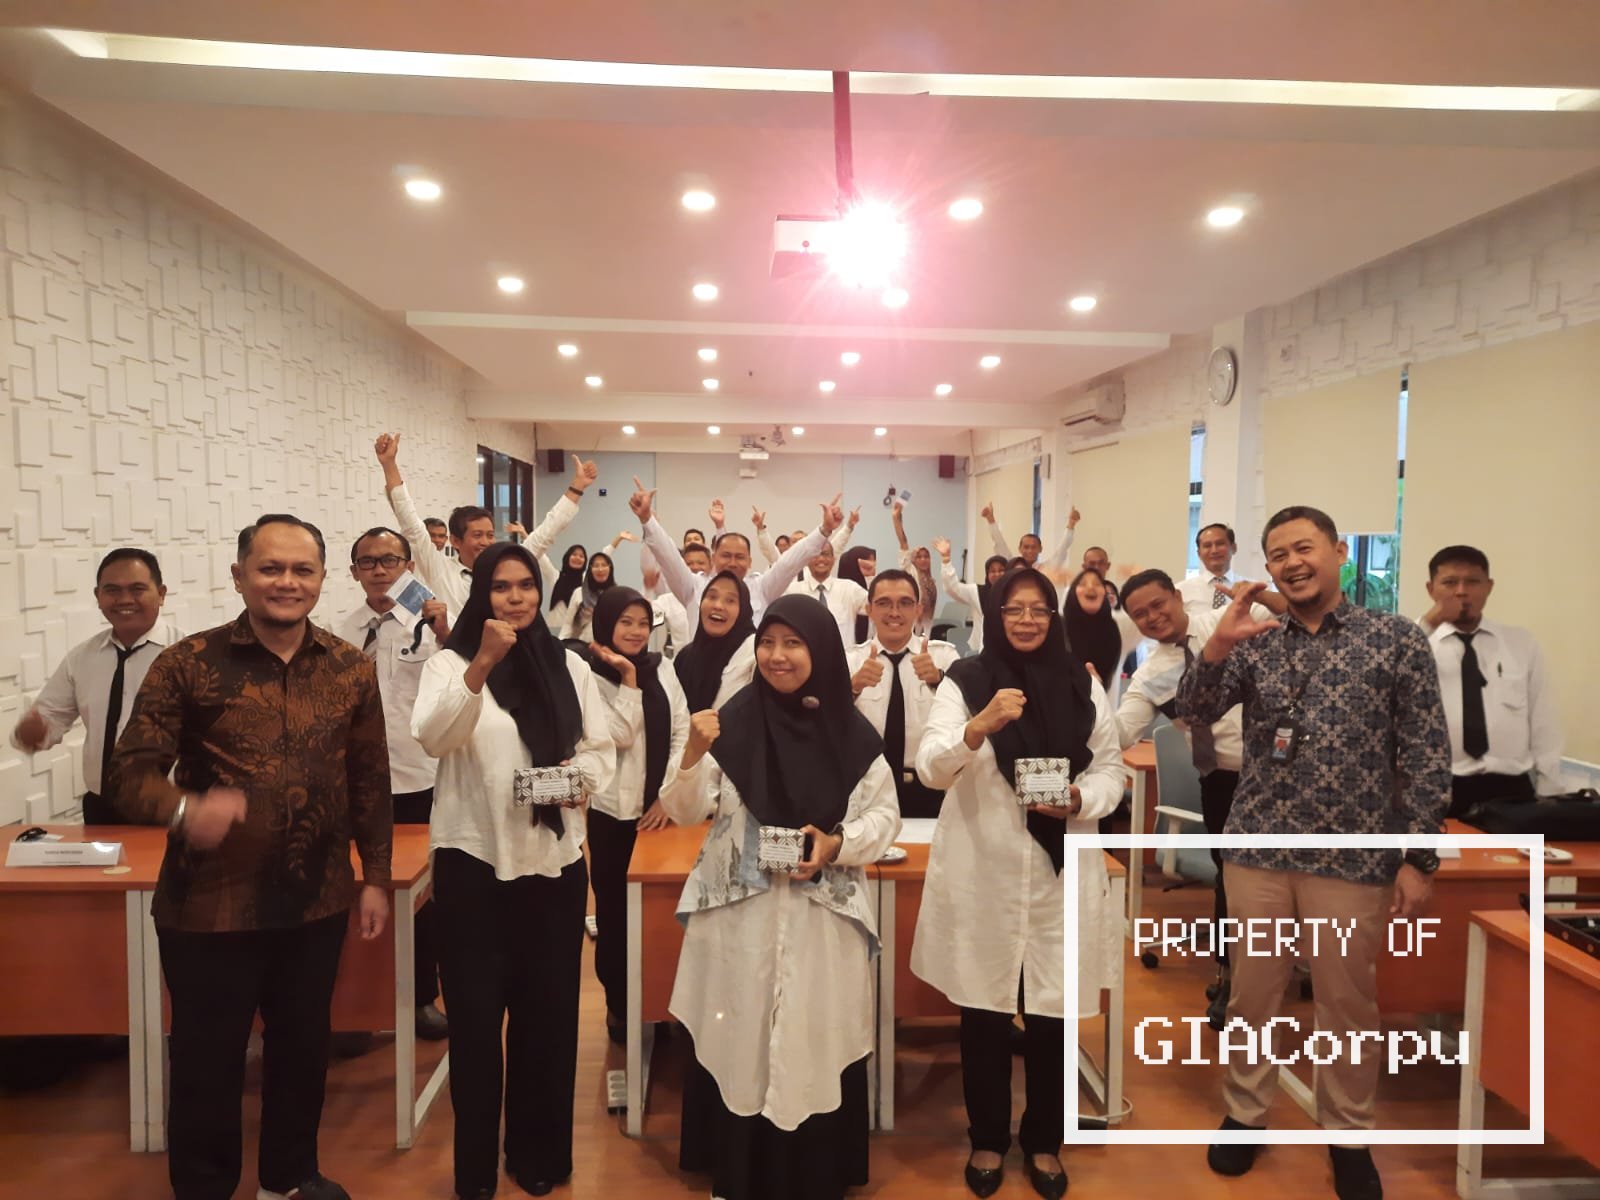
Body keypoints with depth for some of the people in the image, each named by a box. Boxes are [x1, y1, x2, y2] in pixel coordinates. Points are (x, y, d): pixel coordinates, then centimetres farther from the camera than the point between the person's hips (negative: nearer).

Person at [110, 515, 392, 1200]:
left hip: (317, 902, 3)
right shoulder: (187, 664, -8)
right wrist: (184, 809, -32)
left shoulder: (351, 669, 1)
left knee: (303, 1047, 18)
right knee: (207, 1062, 12)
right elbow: (129, 771, -11)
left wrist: (376, 878, 7)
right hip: (210, 905, -3)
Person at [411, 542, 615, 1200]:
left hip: (555, 860, 3)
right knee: (476, 1016, 6)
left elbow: (602, 751, 7)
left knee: (547, 1010, 12)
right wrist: (482, 665, -31)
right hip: (474, 860, -2)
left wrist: (571, 776, -13)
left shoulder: (570, 666, 8)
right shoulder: (452, 662, -1)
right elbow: (433, 738, -20)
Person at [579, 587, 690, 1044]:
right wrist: (628, 678, -17)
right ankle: (619, 1005, 25)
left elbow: (682, 732, 2)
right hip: (613, 810, -3)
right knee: (616, 909, 8)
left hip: (662, 808, 3)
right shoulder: (589, 677, -6)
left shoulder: (663, 668, 5)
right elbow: (620, 736, -15)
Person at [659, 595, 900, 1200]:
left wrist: (837, 844, -15)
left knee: (816, 1043, 9)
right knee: (739, 1041, 9)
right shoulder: (734, 720, -5)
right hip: (739, 913, 0)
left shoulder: (853, 732, -4)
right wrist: (695, 755, -21)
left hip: (824, 917, 1)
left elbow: (884, 815, 3)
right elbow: (684, 812, -3)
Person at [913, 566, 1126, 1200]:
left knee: (1051, 1018, 11)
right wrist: (979, 726, -31)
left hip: (1061, 875, 2)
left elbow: (1110, 769, 8)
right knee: (983, 1017, 11)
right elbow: (930, 768, -13)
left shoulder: (1083, 685, 5)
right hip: (981, 876, -1)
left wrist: (1080, 802, -13)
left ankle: (1043, 1142, 34)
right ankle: (987, 1139, 33)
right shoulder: (965, 680, -3)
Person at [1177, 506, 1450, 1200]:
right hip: (1257, 850, 2)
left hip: (1353, 859, -2)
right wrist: (1218, 644, -21)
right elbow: (1193, 714, -5)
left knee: (1348, 1004, 13)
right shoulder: (1254, 642, 3)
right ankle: (1244, 1114, 33)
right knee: (1251, 993, 14)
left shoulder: (1397, 639, -3)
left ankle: (1349, 1136, 35)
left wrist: (1418, 859, -6)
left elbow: (1427, 755, -3)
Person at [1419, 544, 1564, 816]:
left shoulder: (1522, 643, 8)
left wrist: (1549, 796, 5)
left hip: (1509, 788, 3)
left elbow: (1543, 723, 8)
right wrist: (1428, 624, -22)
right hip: (1439, 790, -2)